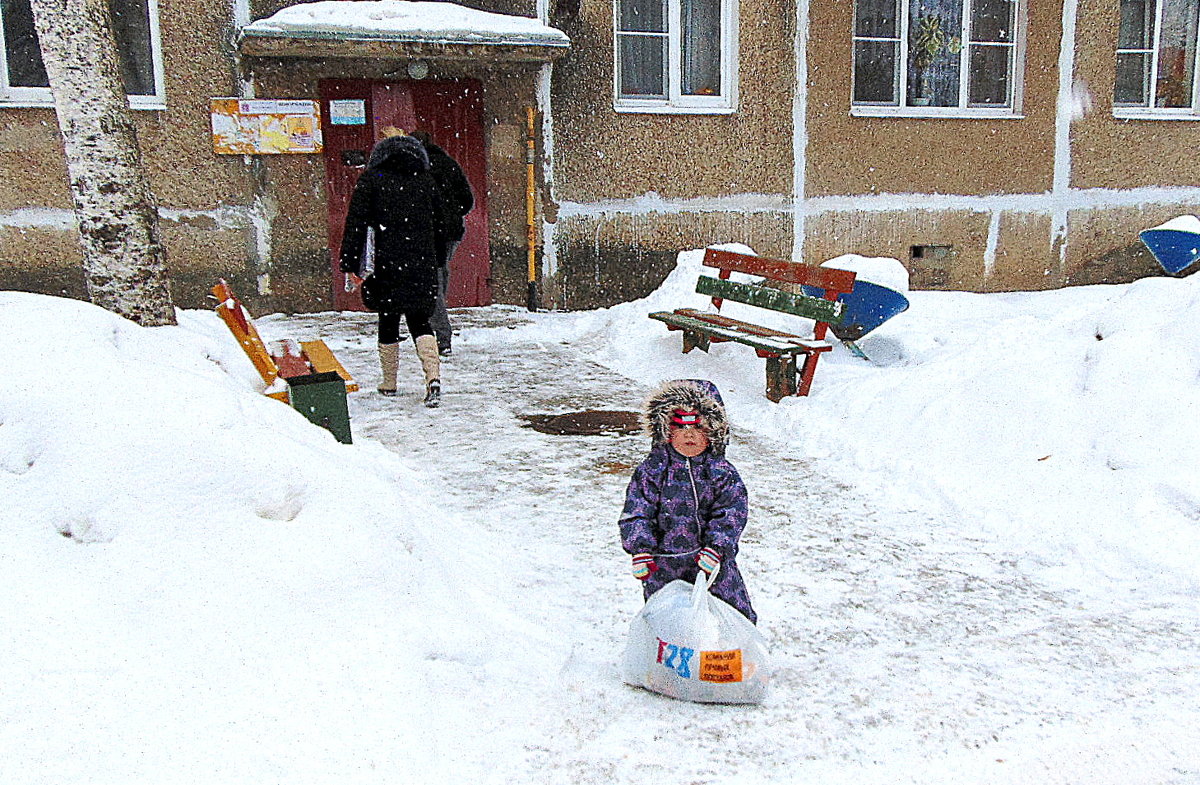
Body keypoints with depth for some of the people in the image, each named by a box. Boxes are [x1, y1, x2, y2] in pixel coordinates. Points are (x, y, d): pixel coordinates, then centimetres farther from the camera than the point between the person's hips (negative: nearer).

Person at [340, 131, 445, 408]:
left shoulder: (371, 178, 1)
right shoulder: (425, 179, 11)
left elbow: (356, 223, -4)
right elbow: (438, 222, 14)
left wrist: (350, 264, -3)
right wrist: (435, 259, 22)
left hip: (388, 263, -2)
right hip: (423, 262, 2)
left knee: (388, 320, 10)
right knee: (419, 320, 6)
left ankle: (388, 382, 19)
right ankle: (433, 377, -14)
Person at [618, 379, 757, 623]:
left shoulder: (722, 472, -3)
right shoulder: (652, 469, -5)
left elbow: (730, 514, -8)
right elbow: (636, 512, -8)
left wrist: (716, 546, -22)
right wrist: (640, 548, -21)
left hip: (711, 560, 1)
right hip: (663, 565, -1)